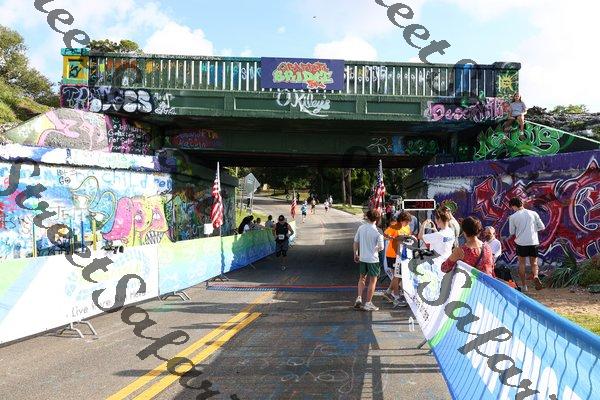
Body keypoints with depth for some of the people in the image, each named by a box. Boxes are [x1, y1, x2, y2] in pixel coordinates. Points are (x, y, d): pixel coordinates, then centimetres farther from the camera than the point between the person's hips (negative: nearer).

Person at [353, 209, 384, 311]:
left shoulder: (361, 228, -5)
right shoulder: (377, 232, -17)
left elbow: (356, 242, 2)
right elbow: (381, 247, -15)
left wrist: (355, 254, 15)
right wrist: (376, 249, 8)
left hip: (362, 258, 4)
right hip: (373, 259, -4)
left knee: (362, 278, 23)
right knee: (373, 280, 9)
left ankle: (359, 298, 14)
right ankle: (368, 303, 12)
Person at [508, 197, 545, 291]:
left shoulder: (513, 217, -4)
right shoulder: (533, 213, 1)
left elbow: (512, 232, 3)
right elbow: (542, 227, 4)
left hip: (521, 242, -1)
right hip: (533, 242, 2)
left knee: (521, 263, 12)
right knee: (534, 263, 13)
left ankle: (524, 285, 13)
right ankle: (535, 276, -15)